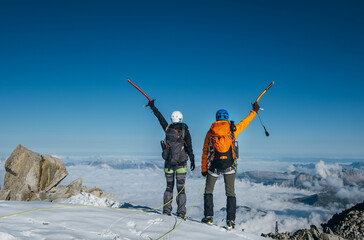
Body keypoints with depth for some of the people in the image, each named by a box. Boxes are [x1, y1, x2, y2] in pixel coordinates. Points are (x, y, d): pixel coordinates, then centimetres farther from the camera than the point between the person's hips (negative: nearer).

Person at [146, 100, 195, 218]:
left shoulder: (168, 128, 2)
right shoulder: (184, 130, -5)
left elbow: (160, 117, 15)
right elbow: (189, 147, -5)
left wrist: (153, 107, 28)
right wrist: (192, 160, 1)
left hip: (168, 163, 3)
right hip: (181, 163, -3)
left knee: (169, 186, 14)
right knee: (180, 188, 1)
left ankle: (166, 210, 11)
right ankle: (181, 212, -2)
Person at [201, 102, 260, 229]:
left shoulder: (210, 132, 4)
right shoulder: (233, 129, 3)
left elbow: (205, 152, 5)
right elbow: (245, 122, 20)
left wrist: (203, 169, 11)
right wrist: (254, 111, 36)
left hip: (214, 165, 0)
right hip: (229, 166, 0)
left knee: (208, 191, 15)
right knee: (230, 193, 8)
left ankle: (208, 216, 9)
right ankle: (230, 220, 5)